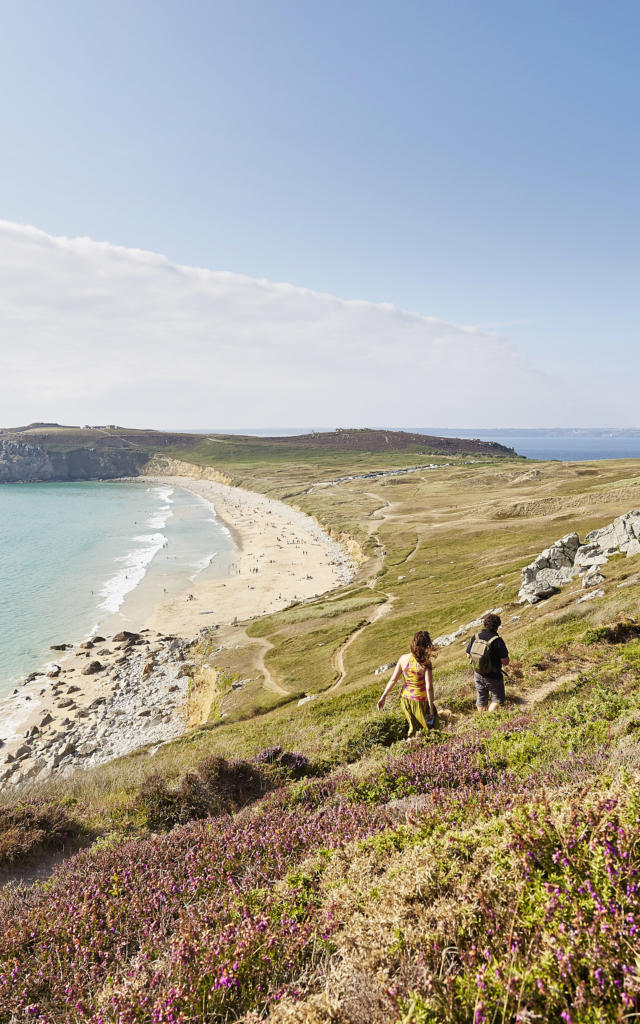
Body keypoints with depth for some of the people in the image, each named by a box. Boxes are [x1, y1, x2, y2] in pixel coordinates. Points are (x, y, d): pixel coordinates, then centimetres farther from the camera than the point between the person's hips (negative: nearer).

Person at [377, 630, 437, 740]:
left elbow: (393, 679, -4)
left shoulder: (403, 658, -9)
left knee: (414, 727, 24)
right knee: (427, 728, 16)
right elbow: (429, 688, -21)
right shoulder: (425, 664, -21)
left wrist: (383, 697, 5)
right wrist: (431, 708, -12)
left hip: (405, 698, 5)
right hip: (420, 700, -5)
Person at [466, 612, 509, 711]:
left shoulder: (475, 637, -9)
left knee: (481, 699, 22)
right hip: (493, 676, -5)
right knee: (498, 699, 14)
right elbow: (505, 662, -21)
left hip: (478, 674, 5)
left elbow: (468, 655, 2)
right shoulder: (497, 640, -23)